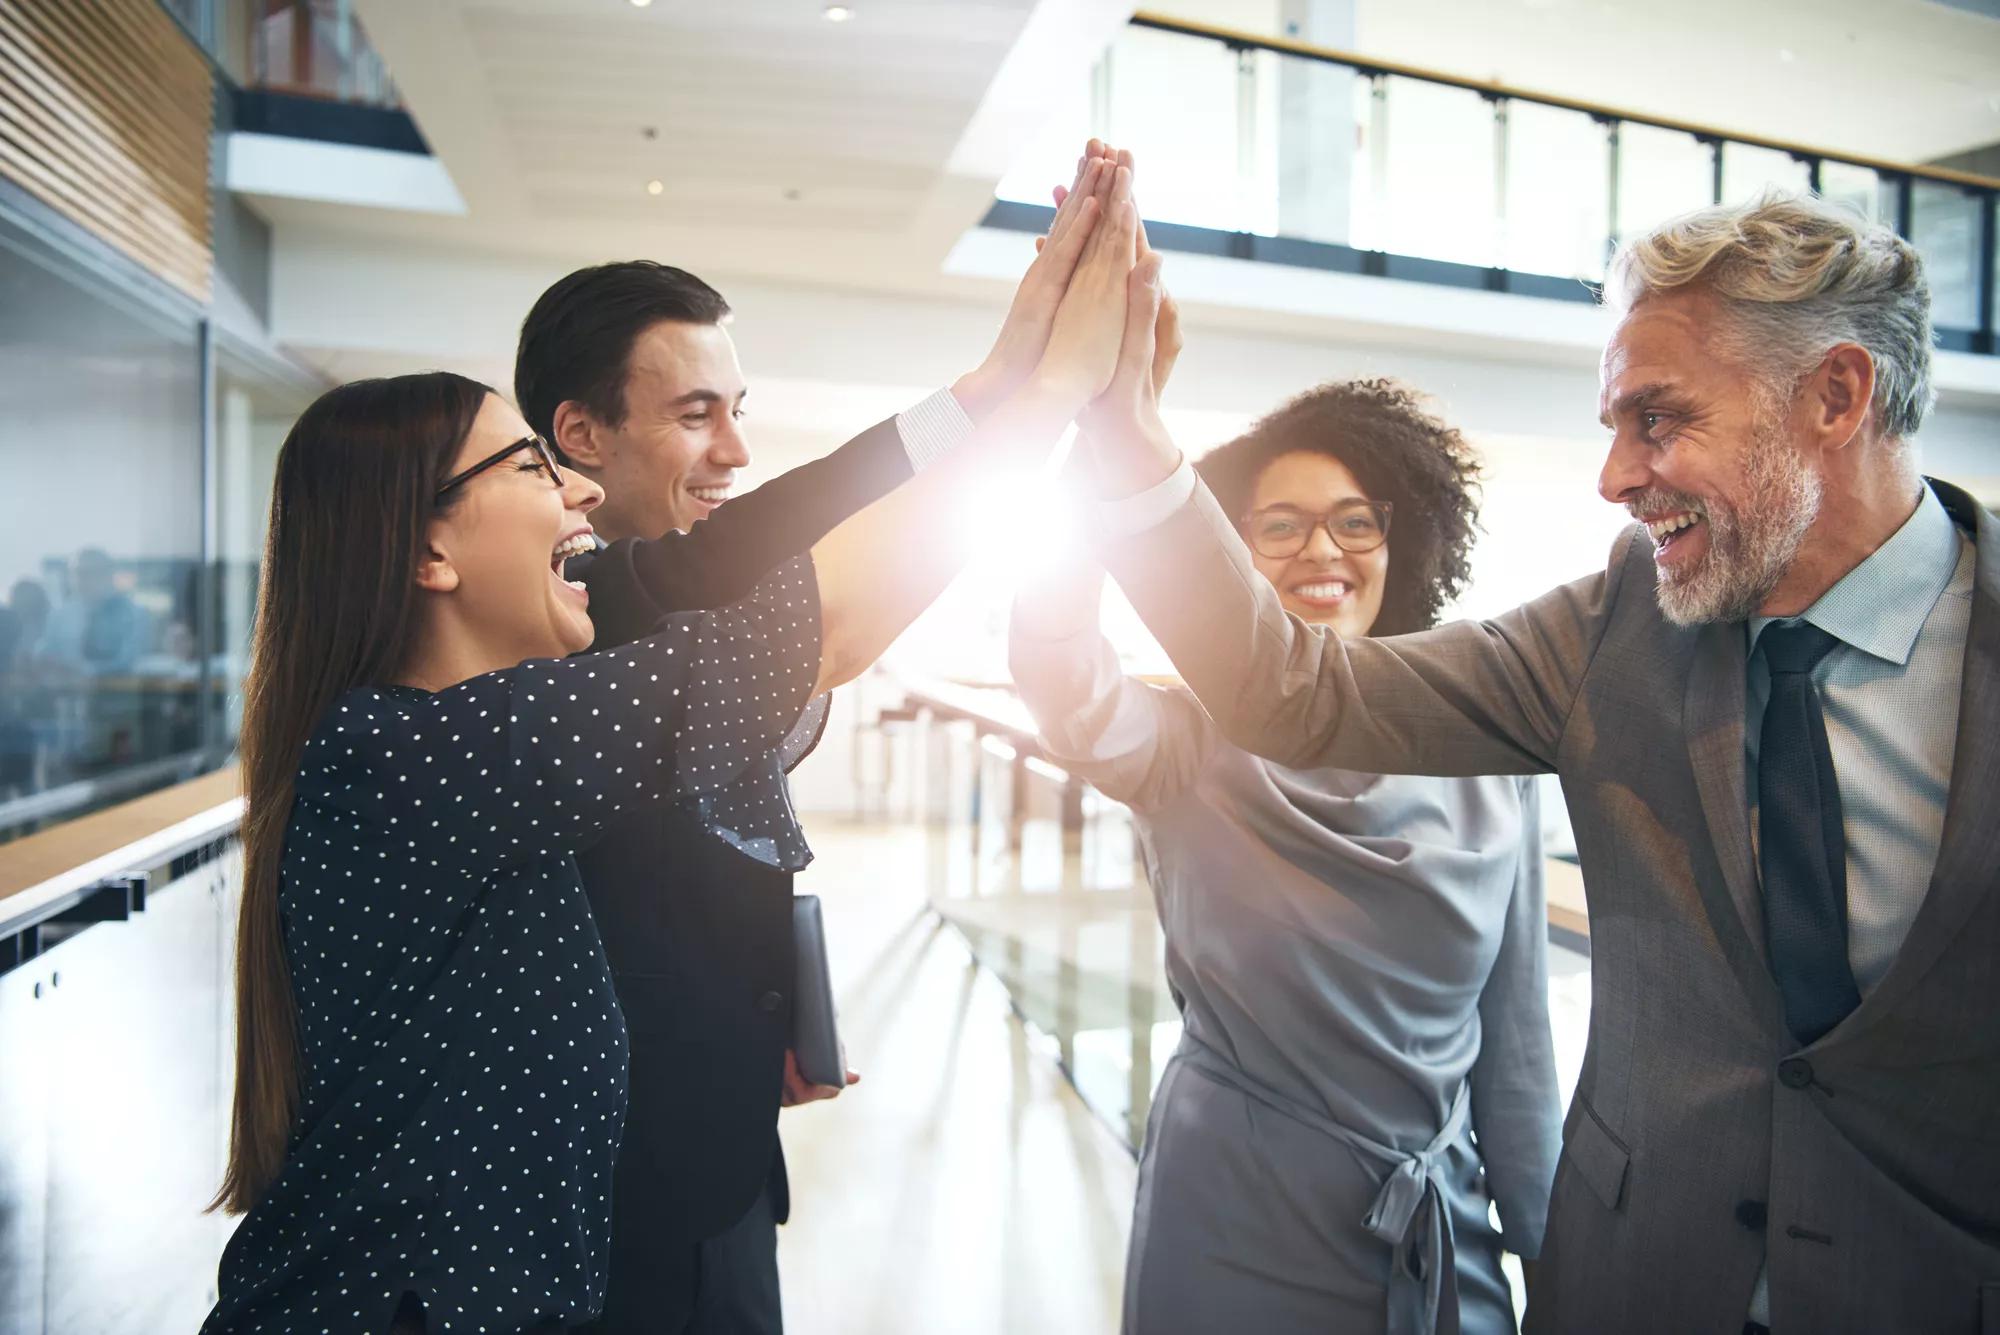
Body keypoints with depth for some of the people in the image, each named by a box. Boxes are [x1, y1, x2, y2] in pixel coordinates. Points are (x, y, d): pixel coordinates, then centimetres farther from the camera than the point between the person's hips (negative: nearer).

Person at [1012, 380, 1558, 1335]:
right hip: (1233, 1233, -2)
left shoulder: (1485, 763, -4)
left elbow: (1514, 1034, 3)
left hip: (1445, 1237, 3)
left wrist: (1550, 1248, 7)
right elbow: (1059, 675, -35)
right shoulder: (1189, 745, -11)